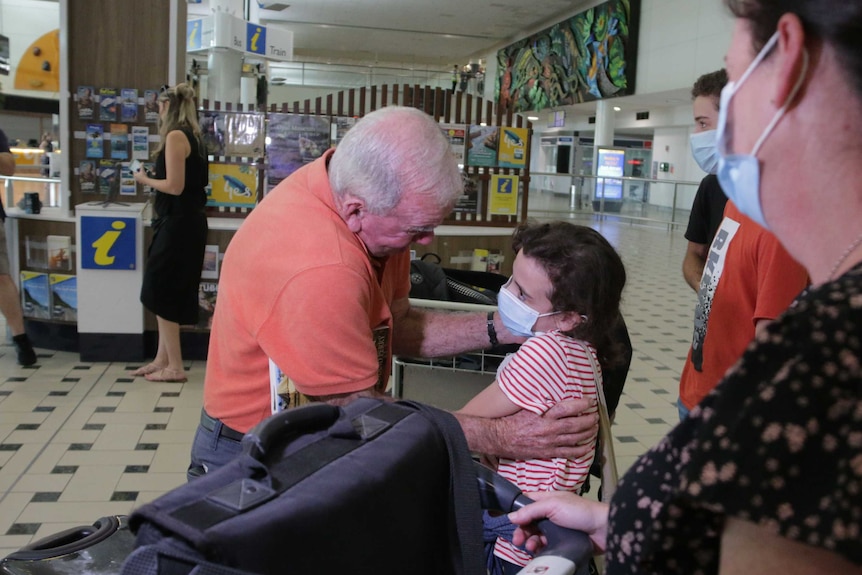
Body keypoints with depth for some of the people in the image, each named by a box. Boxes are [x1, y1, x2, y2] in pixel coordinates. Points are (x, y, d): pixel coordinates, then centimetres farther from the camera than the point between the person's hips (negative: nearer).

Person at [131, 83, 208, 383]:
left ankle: (174, 367, 5)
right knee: (167, 292, 15)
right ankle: (163, 359, 23)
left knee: (162, 293, -1)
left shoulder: (175, 136, -14)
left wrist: (145, 179, -4)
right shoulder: (190, 135, 13)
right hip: (186, 221, 9)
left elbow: (175, 186, -19)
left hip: (178, 223, -9)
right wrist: (154, 177, 11)